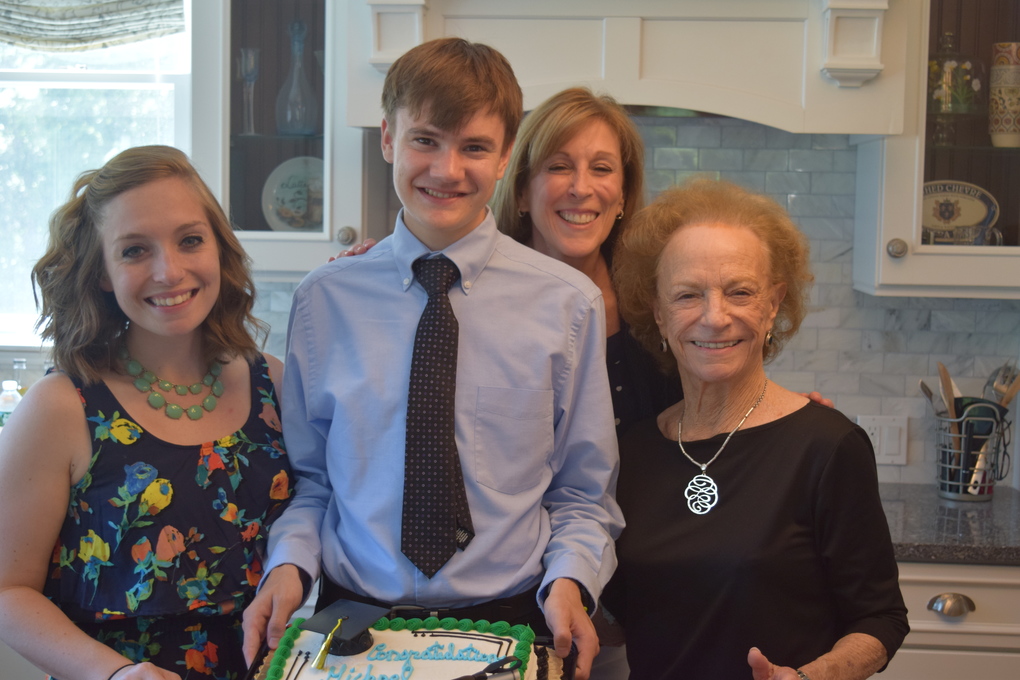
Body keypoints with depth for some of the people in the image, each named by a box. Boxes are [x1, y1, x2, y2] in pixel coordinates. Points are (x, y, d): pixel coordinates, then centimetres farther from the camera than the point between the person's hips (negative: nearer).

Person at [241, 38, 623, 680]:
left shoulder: (568, 302, -4)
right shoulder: (324, 299, 0)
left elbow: (585, 494, 2)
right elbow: (309, 476, 6)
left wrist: (569, 580, -15)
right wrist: (290, 561, -10)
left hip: (510, 624, 0)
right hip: (354, 620, 1)